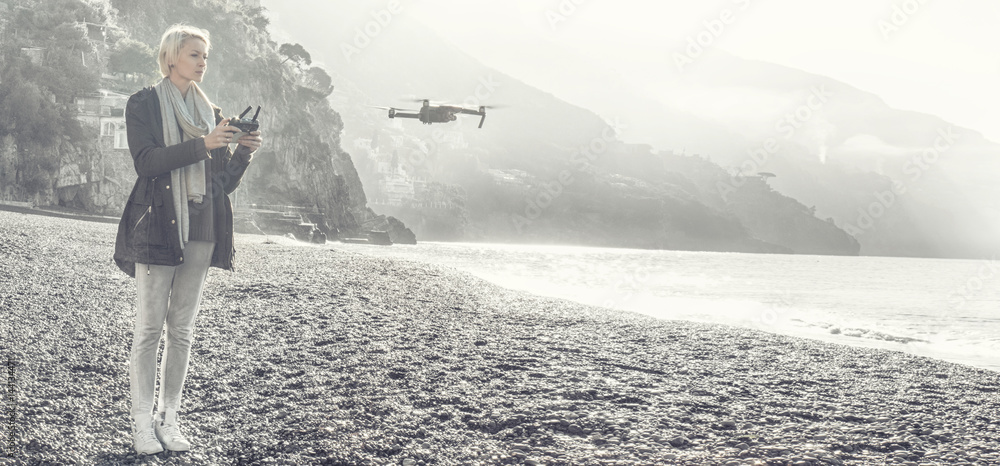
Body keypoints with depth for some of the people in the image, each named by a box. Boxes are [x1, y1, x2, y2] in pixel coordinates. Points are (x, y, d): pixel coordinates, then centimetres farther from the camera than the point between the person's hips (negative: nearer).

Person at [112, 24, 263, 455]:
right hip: (157, 225, -4)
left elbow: (225, 181, 15)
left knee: (182, 329, 6)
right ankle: (142, 422, 0)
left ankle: (169, 419, 13)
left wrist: (244, 153, -4)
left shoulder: (211, 113, 16)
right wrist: (202, 145, -18)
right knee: (149, 327, -5)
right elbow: (146, 161, -12)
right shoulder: (144, 104, 3)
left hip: (201, 229, 5)